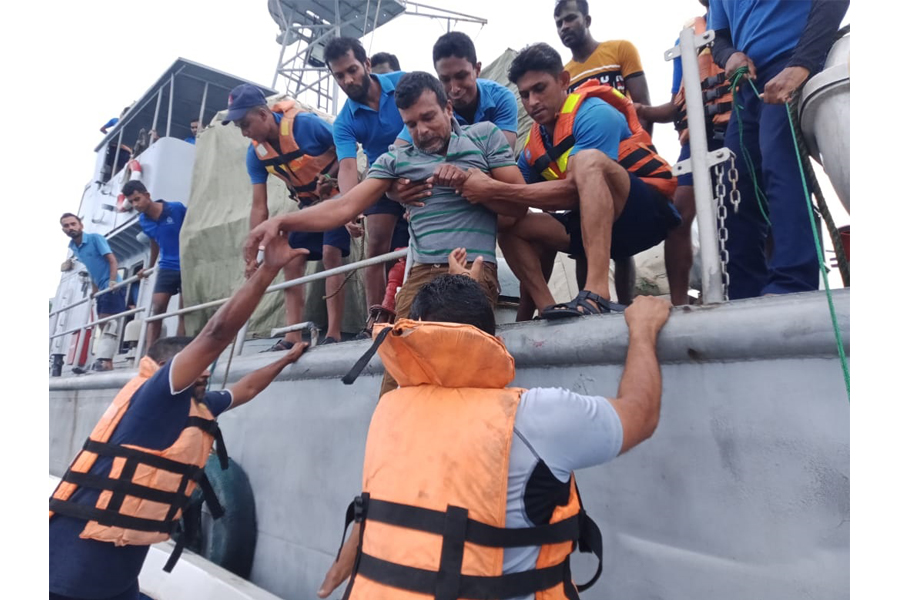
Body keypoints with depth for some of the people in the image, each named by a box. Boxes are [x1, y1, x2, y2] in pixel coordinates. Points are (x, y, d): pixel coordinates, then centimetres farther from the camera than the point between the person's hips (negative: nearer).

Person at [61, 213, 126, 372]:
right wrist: (94, 289, 14)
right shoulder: (73, 248, 13)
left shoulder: (95, 238, -9)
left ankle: (105, 360, -22)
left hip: (113, 287, -9)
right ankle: (106, 361, 9)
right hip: (102, 289, 9)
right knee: (103, 323, 7)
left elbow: (113, 260, -16)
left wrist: (112, 281, -27)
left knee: (108, 322, -16)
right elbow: (91, 269, 20)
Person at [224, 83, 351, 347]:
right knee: (292, 263, -1)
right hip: (308, 204, 7)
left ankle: (333, 333, -18)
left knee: (330, 254, -22)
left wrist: (330, 178, -27)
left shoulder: (305, 124, -25)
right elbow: (259, 207, -7)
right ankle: (293, 336, 1)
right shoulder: (255, 153, -7)